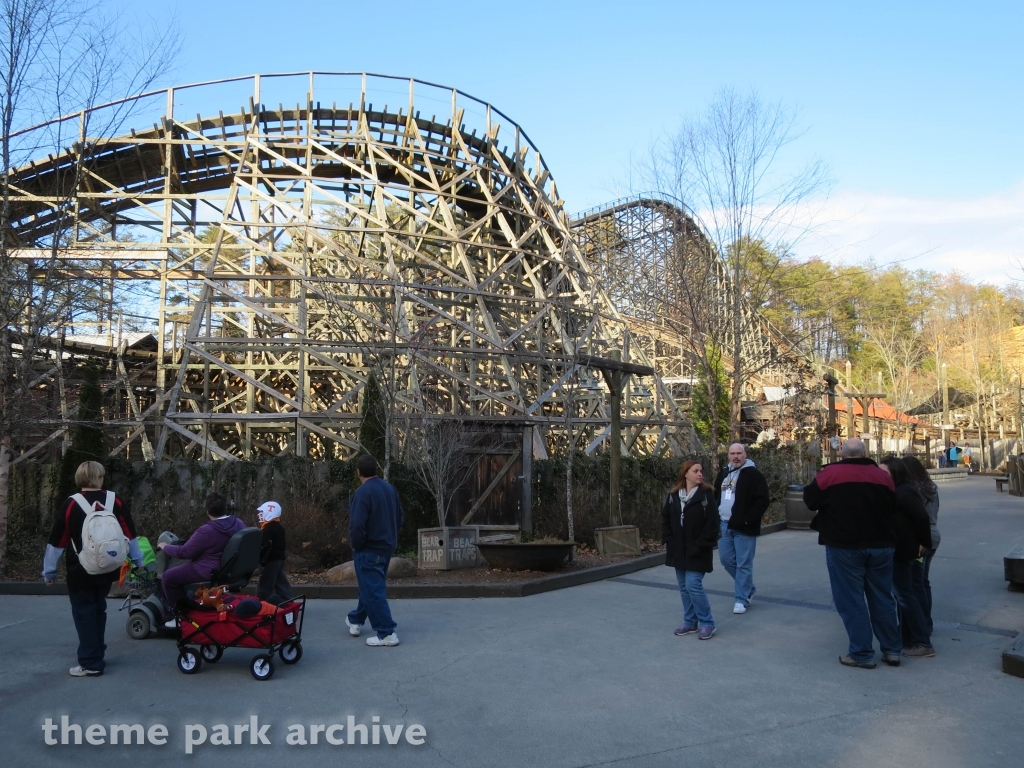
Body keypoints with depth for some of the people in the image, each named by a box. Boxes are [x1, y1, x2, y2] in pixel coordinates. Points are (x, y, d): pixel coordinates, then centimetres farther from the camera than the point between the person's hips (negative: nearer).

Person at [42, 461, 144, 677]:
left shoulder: (70, 504, -10)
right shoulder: (116, 501, -1)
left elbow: (56, 542, -6)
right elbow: (129, 534, 5)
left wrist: (49, 571, 4)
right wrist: (138, 561, 15)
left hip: (81, 572, -4)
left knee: (84, 614, 4)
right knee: (98, 610, 20)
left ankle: (91, 663, 4)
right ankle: (96, 654, 28)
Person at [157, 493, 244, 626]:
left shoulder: (206, 531, -24)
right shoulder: (239, 524, -2)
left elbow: (184, 552, -14)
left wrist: (165, 547, 4)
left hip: (209, 572, -9)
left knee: (169, 576, 6)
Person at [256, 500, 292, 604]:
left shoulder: (268, 529, -17)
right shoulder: (280, 527, 11)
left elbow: (264, 546, -22)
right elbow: (284, 544, 18)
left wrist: (261, 560, -16)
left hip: (270, 560, -9)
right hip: (279, 558, 9)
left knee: (265, 585, -6)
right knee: (280, 581, 14)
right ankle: (287, 600, 16)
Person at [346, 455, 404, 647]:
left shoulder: (363, 492, -21)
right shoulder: (389, 488, 5)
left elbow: (357, 524, -27)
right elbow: (400, 517, 12)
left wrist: (356, 545, -11)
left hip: (369, 549, -9)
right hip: (387, 546, 9)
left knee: (373, 590, -1)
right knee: (370, 585, 22)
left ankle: (387, 633, 1)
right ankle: (355, 619, 41)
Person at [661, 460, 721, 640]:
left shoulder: (706, 495, -9)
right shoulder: (673, 495, 5)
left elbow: (713, 523, -11)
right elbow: (666, 519, 12)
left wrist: (702, 545, -15)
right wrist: (668, 541, 1)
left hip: (697, 552, -5)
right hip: (678, 550, 5)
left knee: (693, 585, -10)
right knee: (684, 587, 11)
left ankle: (707, 623, 5)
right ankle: (690, 622, 23)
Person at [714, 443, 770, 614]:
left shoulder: (754, 475, -10)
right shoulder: (723, 473, 12)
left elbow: (763, 500, -15)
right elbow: (716, 496, 22)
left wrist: (748, 520, -19)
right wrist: (716, 517, 10)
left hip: (743, 527, -7)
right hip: (724, 525, 7)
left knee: (743, 564, -2)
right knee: (726, 559, 12)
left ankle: (742, 599, 8)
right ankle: (748, 587, 32)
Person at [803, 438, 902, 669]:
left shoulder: (829, 474, -9)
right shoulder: (882, 475, 2)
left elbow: (810, 500, -1)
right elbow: (894, 507, 11)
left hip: (844, 546, -4)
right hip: (880, 545, 4)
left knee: (851, 600, 3)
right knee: (882, 598, 16)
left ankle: (862, 654, 7)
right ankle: (892, 650, 23)